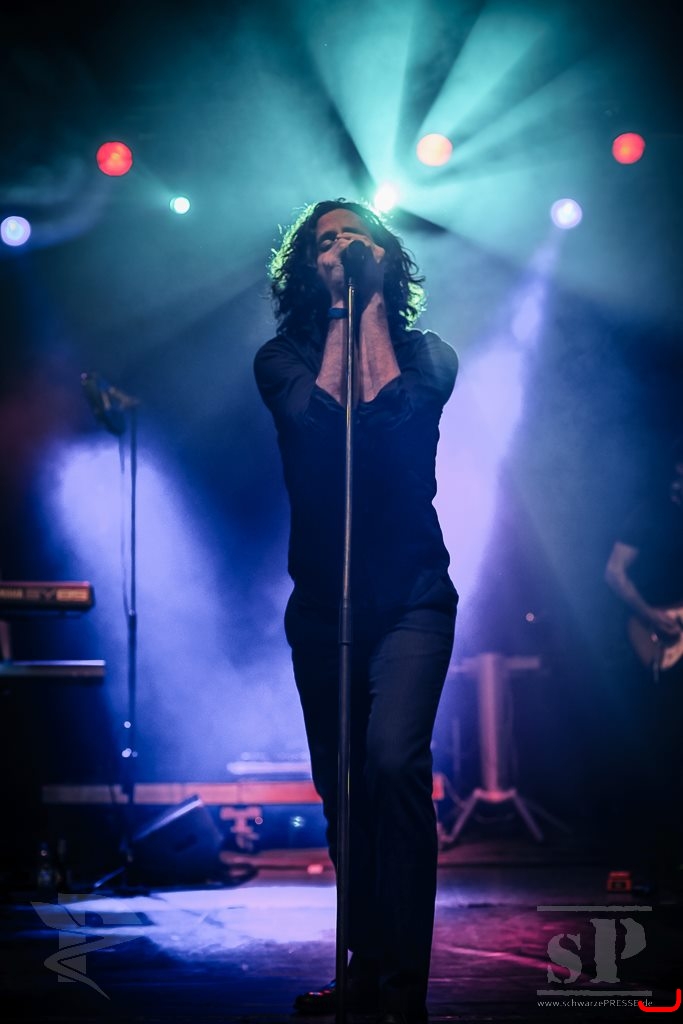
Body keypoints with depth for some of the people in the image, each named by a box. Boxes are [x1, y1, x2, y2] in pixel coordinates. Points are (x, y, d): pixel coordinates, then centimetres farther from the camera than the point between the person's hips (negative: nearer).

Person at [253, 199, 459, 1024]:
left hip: (411, 595, -3)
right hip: (322, 603, 3)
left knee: (393, 761, -22)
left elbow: (395, 411, -15)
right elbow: (312, 415, -12)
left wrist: (372, 307, -5)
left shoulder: (428, 353, 6)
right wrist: (340, 316, -5)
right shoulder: (283, 358, 8)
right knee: (341, 787, 8)